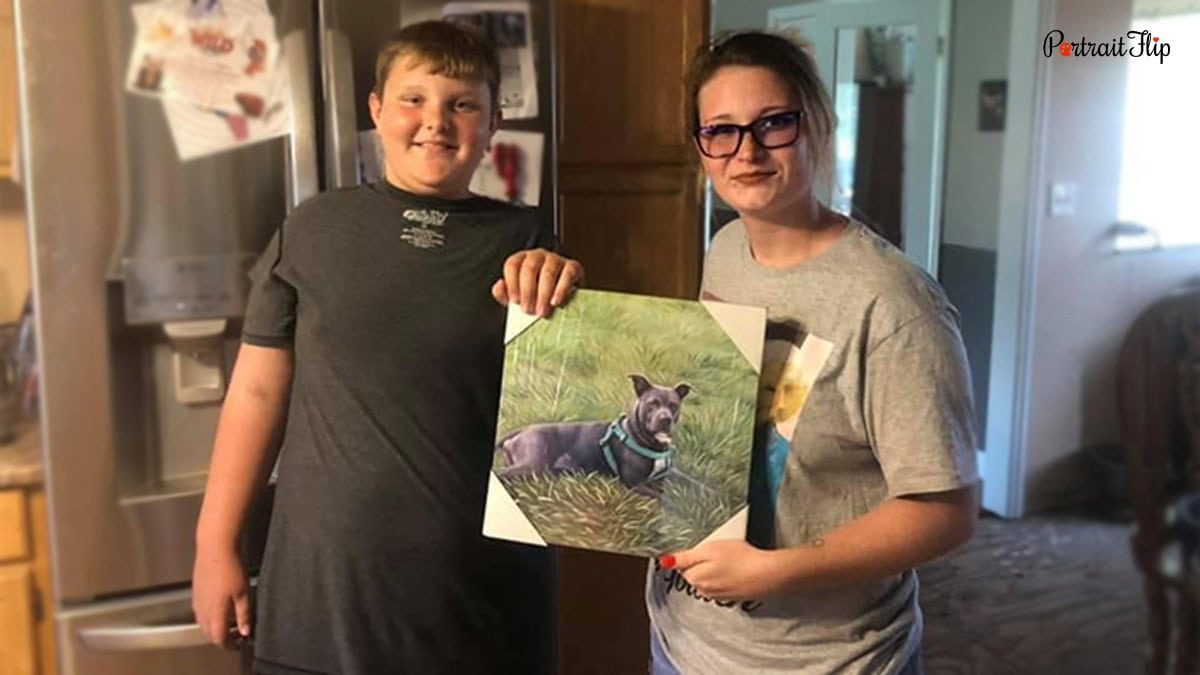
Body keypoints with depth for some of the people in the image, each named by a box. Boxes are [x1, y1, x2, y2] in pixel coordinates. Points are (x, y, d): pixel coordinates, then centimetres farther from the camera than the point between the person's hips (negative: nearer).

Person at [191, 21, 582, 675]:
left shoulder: (523, 243, 2)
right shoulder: (315, 229, 1)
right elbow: (258, 389, 5)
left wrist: (560, 299, -19)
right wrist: (215, 547, 5)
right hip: (322, 580, 0)